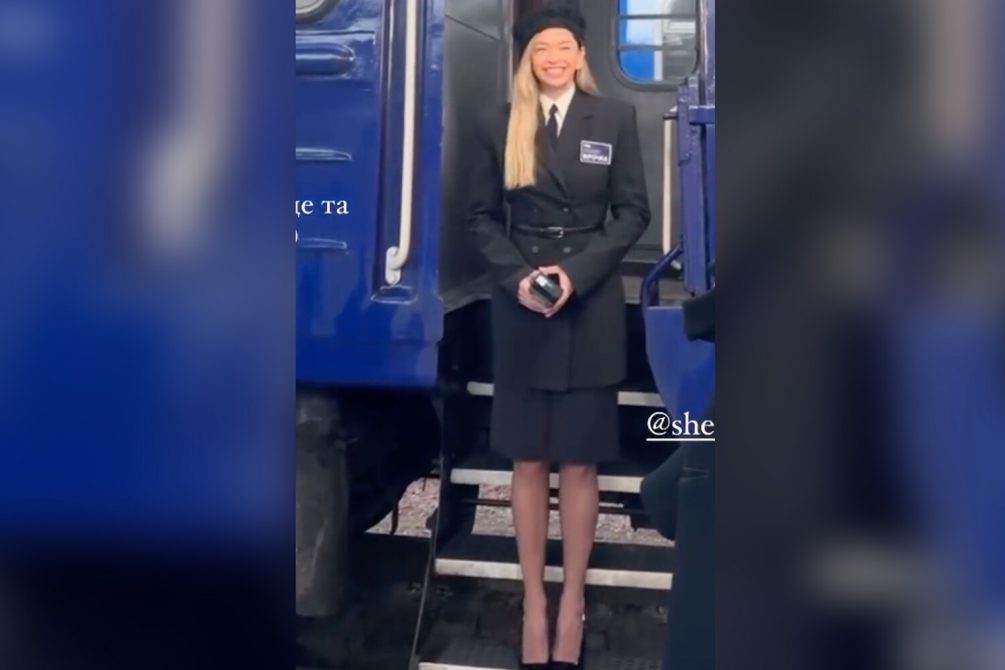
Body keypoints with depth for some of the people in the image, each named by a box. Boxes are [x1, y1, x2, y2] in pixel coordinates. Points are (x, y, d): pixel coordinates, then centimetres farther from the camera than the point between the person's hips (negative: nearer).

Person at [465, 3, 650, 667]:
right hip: (521, 308, 1)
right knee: (529, 462, 5)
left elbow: (634, 211, 0)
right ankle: (534, 600, 16)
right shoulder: (497, 126, 5)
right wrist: (517, 276, -12)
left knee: (580, 464, 3)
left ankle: (573, 602, 14)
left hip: (592, 308, -1)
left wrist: (576, 272, -12)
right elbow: (482, 216, 5)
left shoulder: (616, 119, 2)